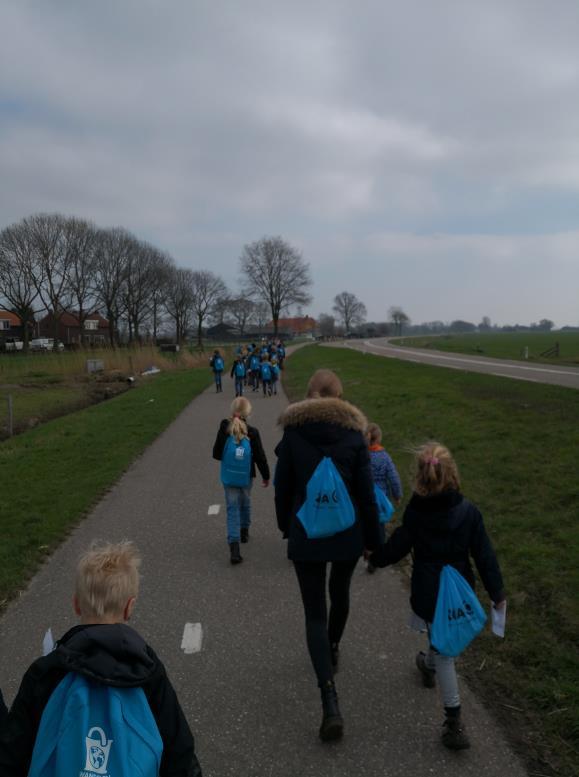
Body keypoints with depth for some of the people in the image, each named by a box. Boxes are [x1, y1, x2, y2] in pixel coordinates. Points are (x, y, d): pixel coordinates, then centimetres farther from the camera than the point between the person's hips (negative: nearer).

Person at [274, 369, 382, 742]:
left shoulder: (293, 433, -6)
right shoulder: (354, 434, -7)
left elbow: (282, 487, 0)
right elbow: (366, 493, -5)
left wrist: (287, 526, 15)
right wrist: (374, 540, 4)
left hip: (306, 533, -1)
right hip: (347, 532, 1)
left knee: (315, 613, 3)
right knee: (340, 593, 26)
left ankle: (330, 701, -8)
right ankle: (333, 650, 50)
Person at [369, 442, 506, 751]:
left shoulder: (414, 513, -16)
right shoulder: (468, 511, -12)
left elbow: (395, 549, -5)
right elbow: (484, 555, -7)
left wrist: (374, 557, 15)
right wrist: (496, 592, 3)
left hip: (428, 594, -3)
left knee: (444, 652, 7)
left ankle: (454, 722, 5)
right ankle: (428, 665, 56)